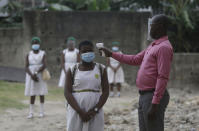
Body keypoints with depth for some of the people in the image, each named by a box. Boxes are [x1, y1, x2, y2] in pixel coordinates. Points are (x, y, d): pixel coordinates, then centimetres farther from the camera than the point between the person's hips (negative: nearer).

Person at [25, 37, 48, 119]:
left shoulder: (42, 54, -1)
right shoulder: (29, 55, 4)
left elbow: (44, 65, -12)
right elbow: (26, 67, -1)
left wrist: (36, 73, -19)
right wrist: (32, 75, -16)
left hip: (40, 75, -1)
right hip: (31, 75, 1)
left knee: (41, 93, 3)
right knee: (32, 94, 1)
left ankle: (41, 111, 12)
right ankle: (31, 113, 3)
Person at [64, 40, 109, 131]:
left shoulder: (101, 69, 6)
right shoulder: (73, 71, 4)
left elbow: (105, 91, 1)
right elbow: (67, 92, -3)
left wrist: (95, 110, -11)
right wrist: (80, 111, -14)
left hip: (95, 112, 0)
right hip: (76, 112, 0)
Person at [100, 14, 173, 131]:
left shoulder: (164, 47, -15)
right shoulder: (153, 46, 17)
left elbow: (163, 77, -22)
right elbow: (135, 60, 28)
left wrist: (154, 104, -25)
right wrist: (111, 54, 25)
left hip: (154, 96, -10)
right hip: (144, 95, 10)